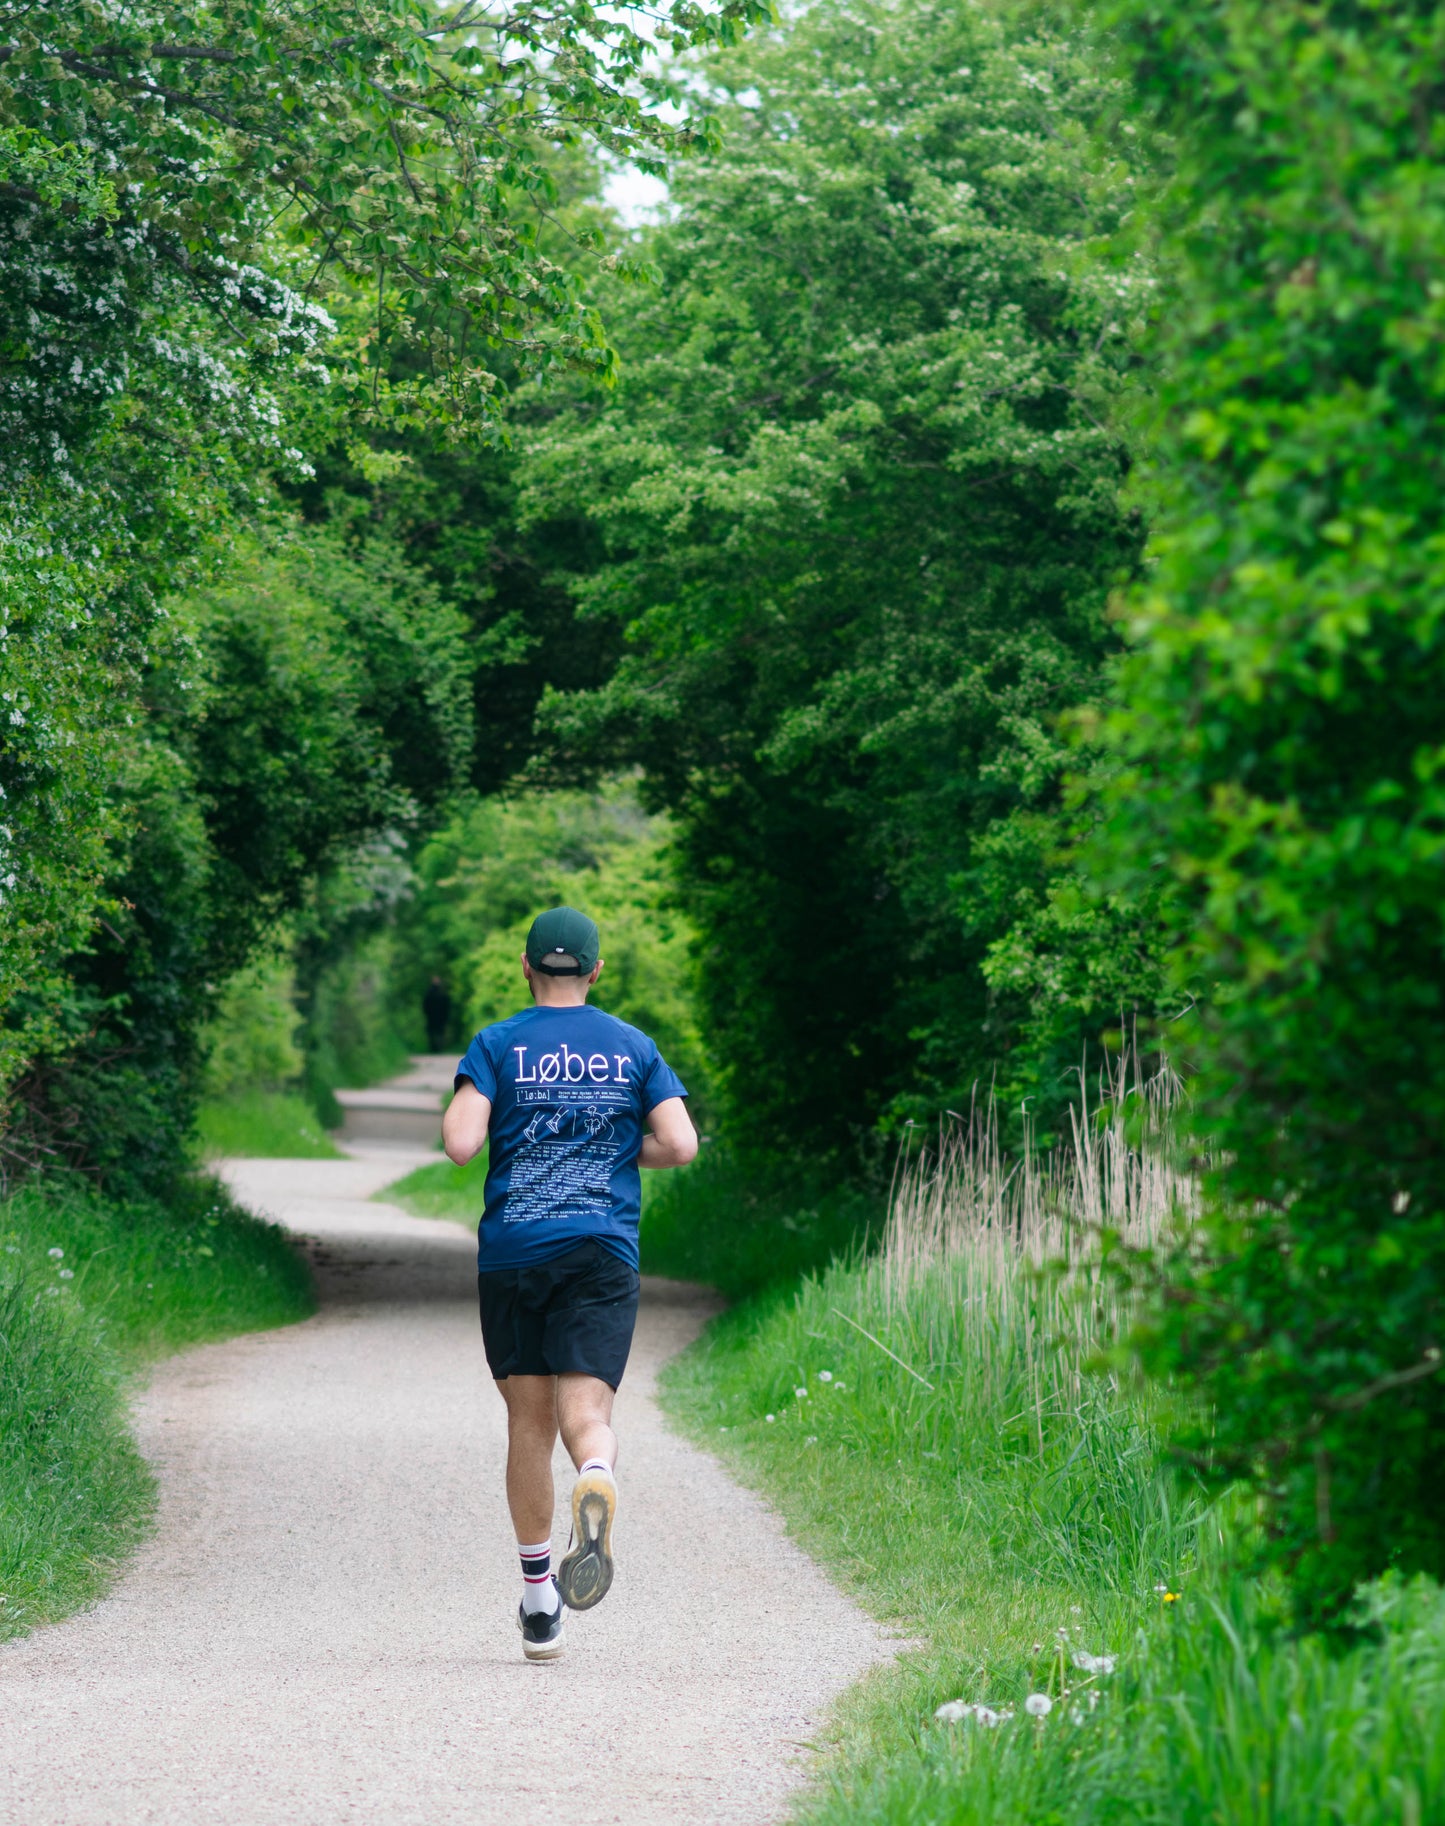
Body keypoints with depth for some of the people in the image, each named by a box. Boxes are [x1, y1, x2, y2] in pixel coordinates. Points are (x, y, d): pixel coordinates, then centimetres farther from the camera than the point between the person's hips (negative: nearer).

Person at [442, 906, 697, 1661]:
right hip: (603, 1253, 0)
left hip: (511, 1253, 0)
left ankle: (538, 1600, 14)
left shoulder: (497, 1045, 3)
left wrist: (454, 1116, 13)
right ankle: (597, 1485, -45)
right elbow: (680, 1145, 0)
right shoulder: (634, 1048, 9)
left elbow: (461, 1144, -10)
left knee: (529, 1423, 10)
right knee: (585, 1413, -8)